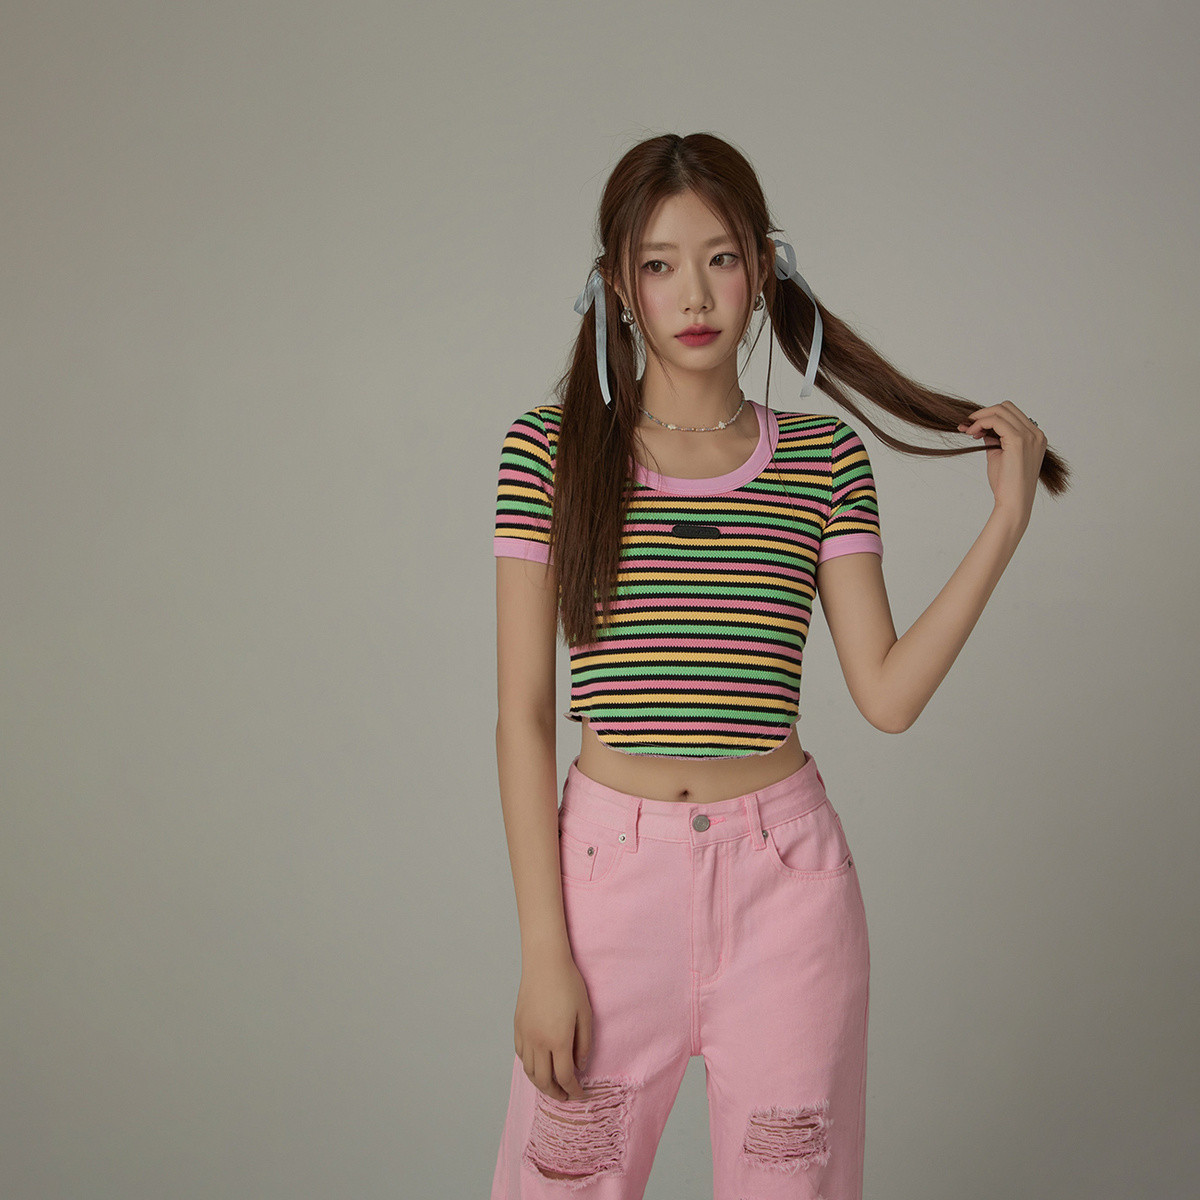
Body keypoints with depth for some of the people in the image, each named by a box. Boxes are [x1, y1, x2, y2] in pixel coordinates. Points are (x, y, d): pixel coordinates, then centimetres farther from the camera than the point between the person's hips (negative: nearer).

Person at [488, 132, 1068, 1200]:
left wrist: (1007, 520, -5)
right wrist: (544, 950, -8)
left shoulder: (826, 459, 3)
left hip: (783, 876, 1)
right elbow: (522, 714, -4)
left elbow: (888, 695, -1)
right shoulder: (553, 448, -2)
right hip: (608, 861, -1)